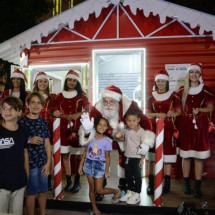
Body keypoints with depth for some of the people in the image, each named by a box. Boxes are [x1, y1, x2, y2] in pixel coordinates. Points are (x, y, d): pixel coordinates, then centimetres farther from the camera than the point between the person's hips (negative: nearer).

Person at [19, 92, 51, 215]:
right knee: (31, 192, 9)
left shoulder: (43, 122, 4)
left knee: (43, 191, 17)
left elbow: (47, 143, 7)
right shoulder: (22, 121, -9)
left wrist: (48, 162, 4)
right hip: (29, 162, -4)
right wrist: (29, 140, -21)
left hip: (43, 162, 5)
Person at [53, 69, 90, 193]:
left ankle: (77, 181, 16)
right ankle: (68, 181, 18)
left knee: (78, 155, 2)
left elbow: (87, 111, -5)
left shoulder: (81, 96, 3)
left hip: (77, 128, -2)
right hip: (64, 128, 3)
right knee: (65, 155, 5)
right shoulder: (60, 96, 8)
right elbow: (55, 112, 1)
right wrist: (67, 116, -15)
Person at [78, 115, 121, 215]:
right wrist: (81, 165, 4)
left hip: (100, 165, -3)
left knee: (99, 190, -2)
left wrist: (107, 170, -3)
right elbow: (85, 152, 4)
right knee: (91, 188, 12)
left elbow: (107, 157, -4)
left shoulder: (107, 141, -10)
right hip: (89, 164, 3)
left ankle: (116, 191, 23)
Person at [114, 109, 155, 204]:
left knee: (137, 176, 5)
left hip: (137, 157, -6)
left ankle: (137, 194, 19)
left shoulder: (142, 132, -19)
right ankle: (130, 191, 33)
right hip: (127, 156, 6)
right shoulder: (126, 129, -2)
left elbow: (144, 147, -14)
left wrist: (142, 158, -14)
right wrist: (119, 136, -7)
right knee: (128, 175, 17)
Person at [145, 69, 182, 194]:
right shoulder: (152, 97, 10)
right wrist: (157, 115, -14)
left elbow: (179, 112, -1)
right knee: (152, 157, 0)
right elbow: (147, 113, 6)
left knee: (167, 158, 1)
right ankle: (151, 185, 7)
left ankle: (167, 185, 13)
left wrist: (168, 115, -21)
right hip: (154, 129, 2)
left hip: (168, 129, -2)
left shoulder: (173, 96, 2)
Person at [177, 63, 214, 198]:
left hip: (200, 125, -1)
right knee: (186, 156, 6)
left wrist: (199, 110, -14)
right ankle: (187, 184, 18)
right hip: (185, 125, 2)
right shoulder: (182, 90, 8)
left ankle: (198, 187, 9)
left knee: (199, 156, 0)